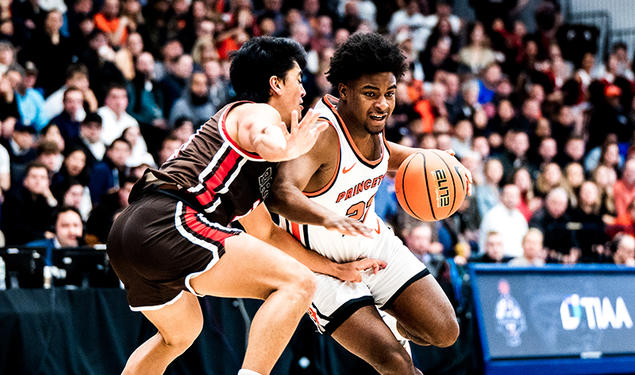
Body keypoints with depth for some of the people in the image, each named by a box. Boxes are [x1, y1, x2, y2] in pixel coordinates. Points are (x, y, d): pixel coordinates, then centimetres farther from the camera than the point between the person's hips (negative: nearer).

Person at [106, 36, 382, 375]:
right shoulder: (263, 112, 5)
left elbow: (267, 233, 35)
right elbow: (267, 142, -24)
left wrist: (337, 268, 34)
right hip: (169, 225, -10)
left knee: (180, 333, 35)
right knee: (296, 284, -14)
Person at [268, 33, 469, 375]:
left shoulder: (367, 117, -6)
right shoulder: (321, 134, -30)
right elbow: (281, 193, -47)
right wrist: (328, 218, -66)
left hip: (374, 242, 7)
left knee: (444, 333, 2)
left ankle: (401, 330, 33)